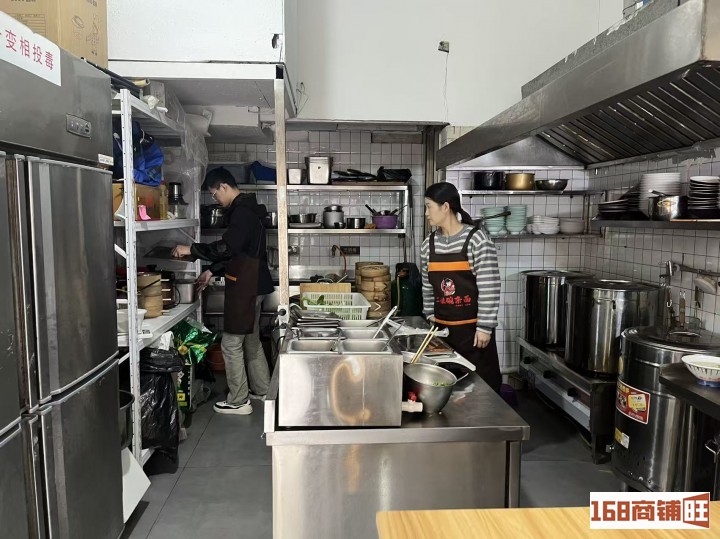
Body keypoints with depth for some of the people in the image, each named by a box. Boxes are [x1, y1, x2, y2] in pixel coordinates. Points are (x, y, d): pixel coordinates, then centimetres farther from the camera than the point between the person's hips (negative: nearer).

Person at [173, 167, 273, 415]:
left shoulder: (243, 212, -16)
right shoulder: (245, 209, 16)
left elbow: (226, 248, -26)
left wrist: (191, 249, -16)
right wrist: (212, 271, 18)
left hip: (245, 288, -10)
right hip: (251, 285, 10)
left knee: (232, 343, -2)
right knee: (251, 340, 19)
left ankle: (238, 401, 8)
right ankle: (262, 389, 30)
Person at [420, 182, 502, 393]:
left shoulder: (477, 239, -12)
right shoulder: (429, 244, 4)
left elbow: (489, 287, -13)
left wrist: (485, 326, -13)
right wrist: (430, 316, 11)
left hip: (472, 328, -5)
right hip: (442, 327, 5)